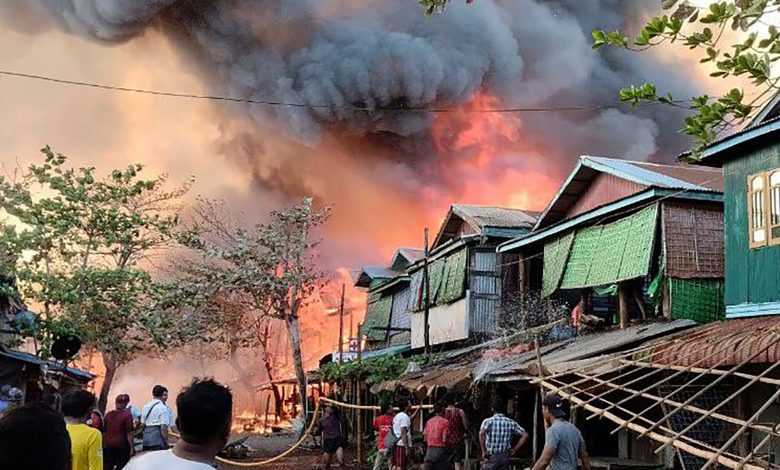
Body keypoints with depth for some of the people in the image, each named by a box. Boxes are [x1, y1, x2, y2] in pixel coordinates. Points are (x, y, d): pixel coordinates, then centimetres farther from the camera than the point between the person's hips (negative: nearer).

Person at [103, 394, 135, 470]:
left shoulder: (108, 414, 6)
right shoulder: (127, 415, -9)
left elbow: (104, 431, 12)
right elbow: (129, 433, -12)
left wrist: (104, 444, 22)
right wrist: (131, 447, -9)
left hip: (108, 446, 4)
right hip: (122, 446, -4)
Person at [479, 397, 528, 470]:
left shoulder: (488, 421, -7)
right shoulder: (511, 423, 4)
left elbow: (481, 433, -27)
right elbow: (525, 435, 0)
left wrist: (484, 451, -18)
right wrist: (514, 450, 5)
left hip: (491, 458, -3)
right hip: (505, 458, 3)